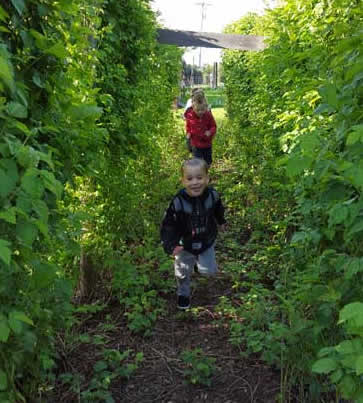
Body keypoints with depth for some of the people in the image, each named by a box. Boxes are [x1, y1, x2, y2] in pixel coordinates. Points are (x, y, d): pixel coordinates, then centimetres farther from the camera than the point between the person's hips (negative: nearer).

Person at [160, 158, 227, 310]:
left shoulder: (212, 195, -19)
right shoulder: (178, 202, -29)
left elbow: (218, 210, 5)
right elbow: (168, 225, -21)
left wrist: (221, 222, 24)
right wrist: (170, 245, -32)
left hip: (207, 242, 2)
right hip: (185, 245, -2)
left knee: (210, 270, 11)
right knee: (183, 272, 15)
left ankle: (199, 260, 46)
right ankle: (183, 293, 45)